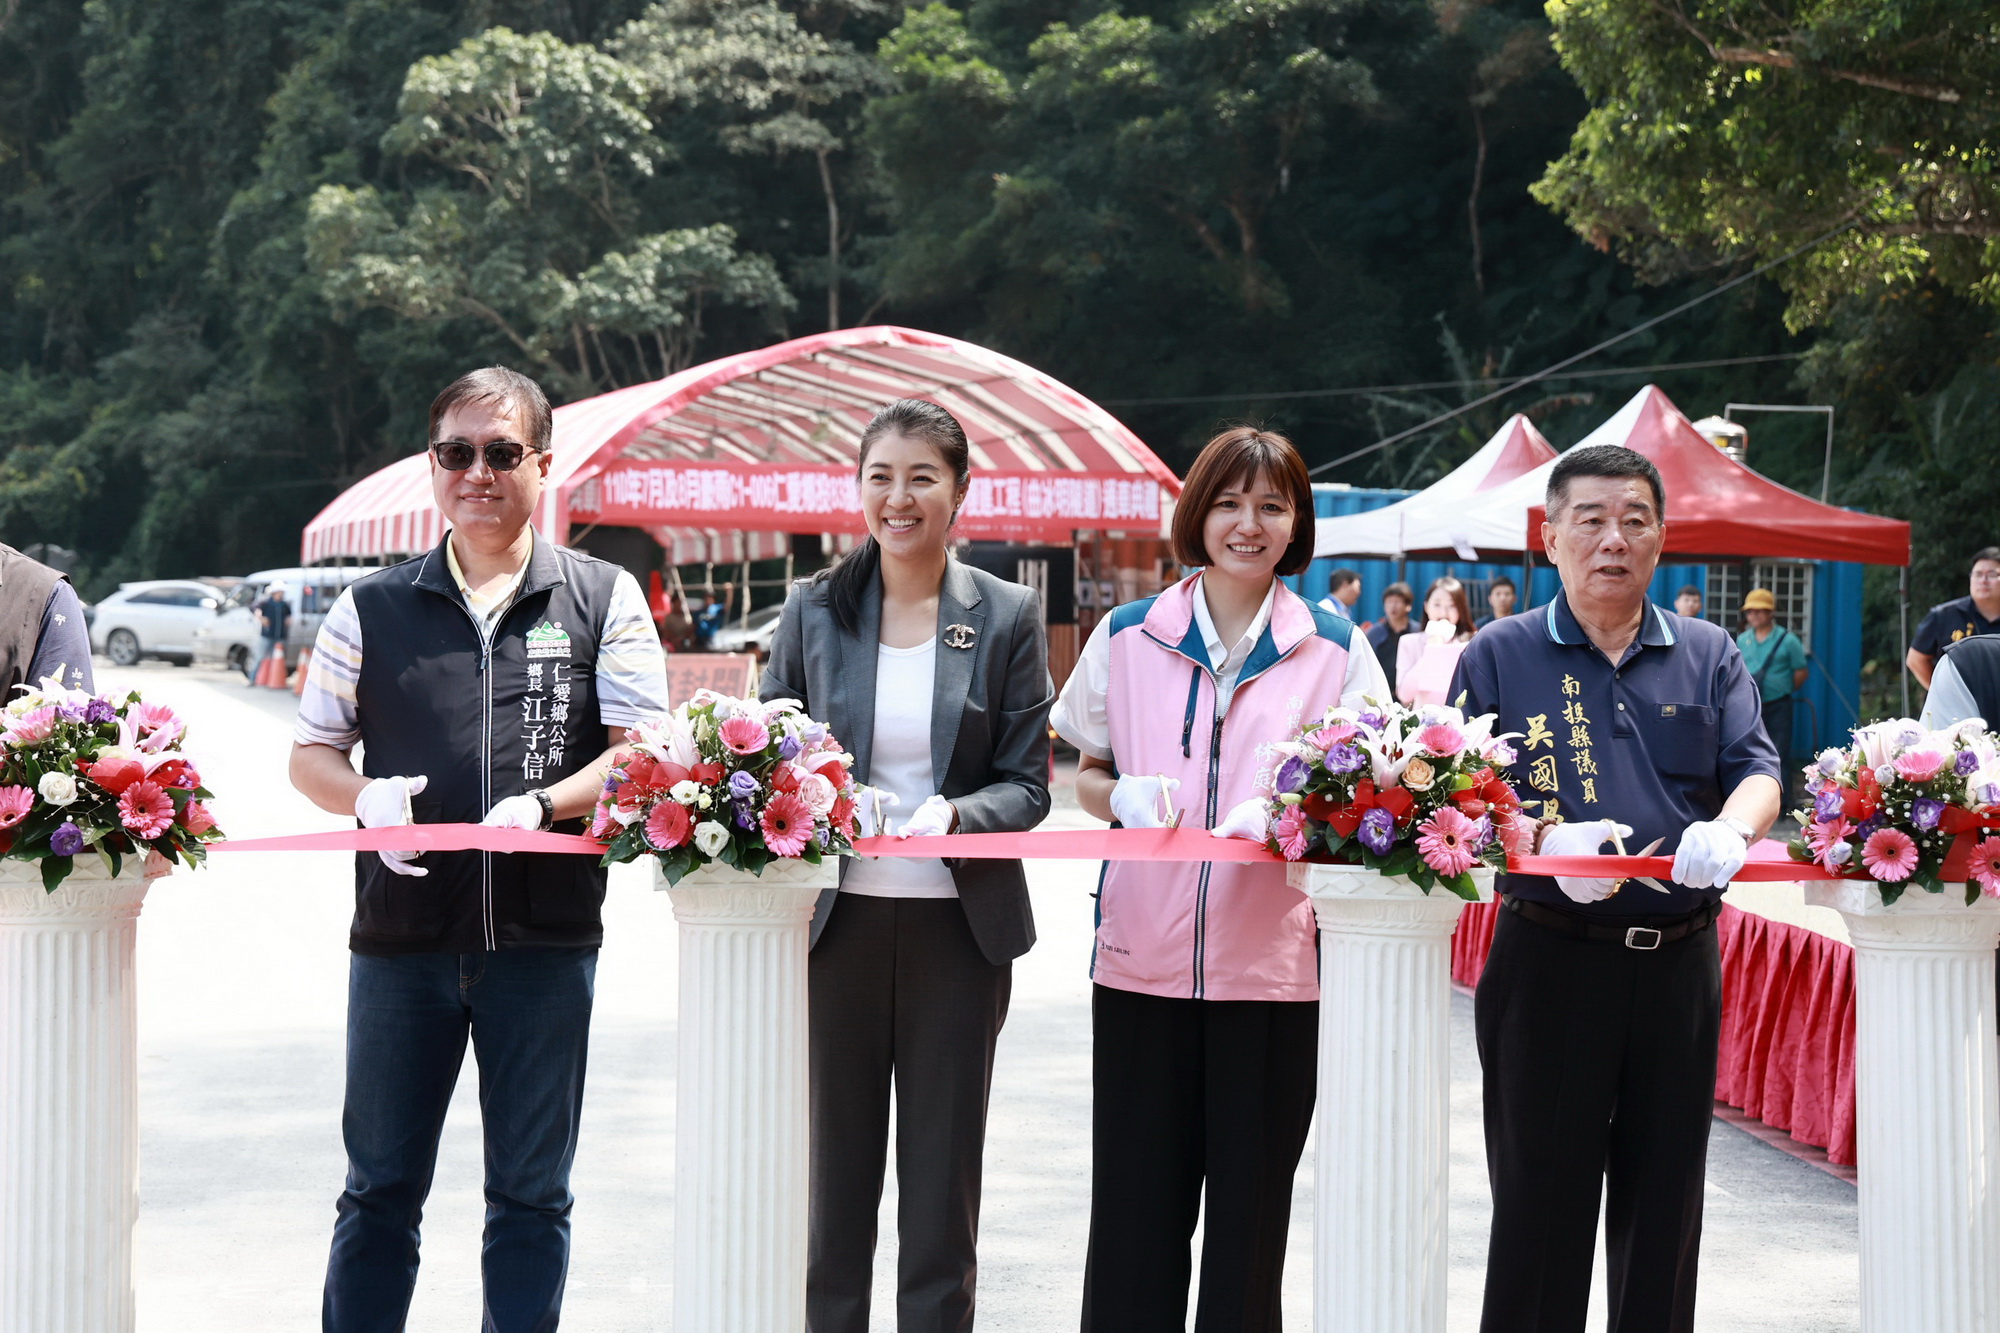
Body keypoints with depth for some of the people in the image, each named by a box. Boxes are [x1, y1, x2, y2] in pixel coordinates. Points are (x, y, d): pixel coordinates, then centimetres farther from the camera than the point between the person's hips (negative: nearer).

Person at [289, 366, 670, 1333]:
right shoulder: (371, 609, 9)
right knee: (380, 1187, 7)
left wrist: (541, 804, -16)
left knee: (531, 1195, 8)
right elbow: (310, 755, 12)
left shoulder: (605, 599, 5)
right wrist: (366, 796, -10)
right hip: (401, 935, 1)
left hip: (546, 936, -1)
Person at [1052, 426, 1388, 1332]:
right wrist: (1122, 795, -9)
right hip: (1142, 958, 0)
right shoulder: (1126, 637, 7)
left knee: (1249, 1212, 6)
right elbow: (1085, 778, 14)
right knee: (1135, 1209, 3)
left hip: (1274, 964, 0)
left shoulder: (1335, 651, 5)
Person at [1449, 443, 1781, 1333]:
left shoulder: (1709, 655, 12)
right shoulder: (1498, 657, 4)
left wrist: (1728, 829, -21)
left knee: (1665, 1200, 10)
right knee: (1541, 1202, 2)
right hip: (1550, 957, -2)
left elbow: (1757, 771, 3)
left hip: (1681, 960, 3)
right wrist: (1547, 843, -23)